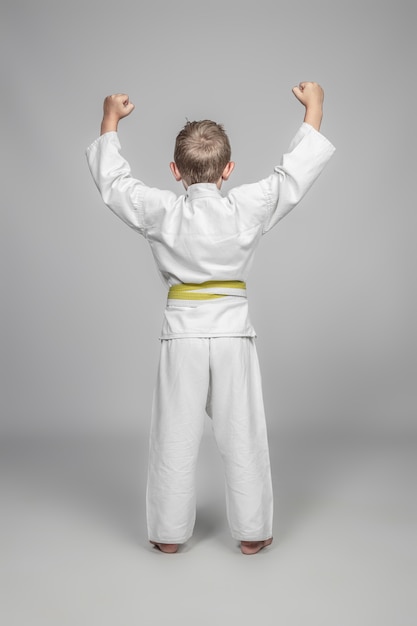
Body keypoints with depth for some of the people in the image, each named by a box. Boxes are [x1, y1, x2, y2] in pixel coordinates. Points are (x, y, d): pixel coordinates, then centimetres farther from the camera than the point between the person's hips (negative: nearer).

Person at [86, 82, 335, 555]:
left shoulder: (159, 212, -6)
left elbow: (112, 179, 9)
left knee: (175, 436, 10)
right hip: (232, 328, 0)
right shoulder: (248, 209, -8)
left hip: (182, 331, 1)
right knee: (242, 435, 9)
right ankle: (251, 533, 20)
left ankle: (169, 533, 22)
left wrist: (110, 120, 24)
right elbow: (297, 173, 3)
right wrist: (314, 109, 15)